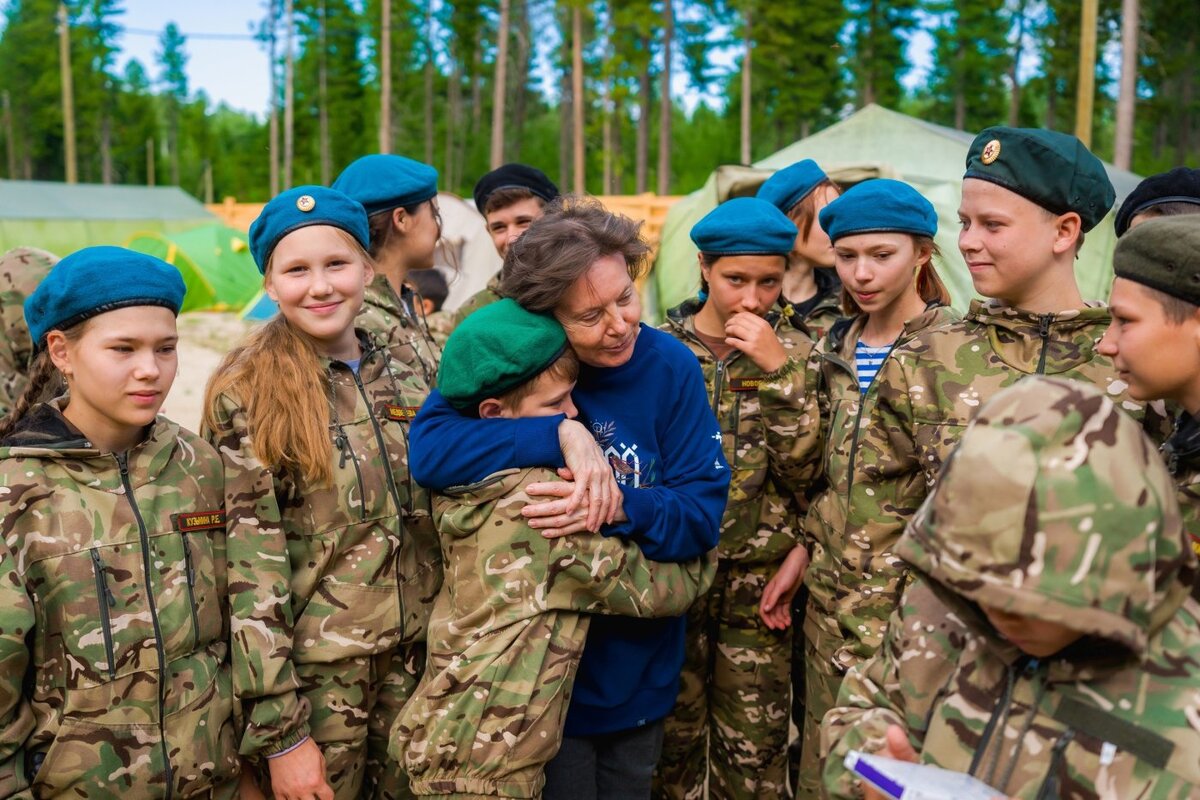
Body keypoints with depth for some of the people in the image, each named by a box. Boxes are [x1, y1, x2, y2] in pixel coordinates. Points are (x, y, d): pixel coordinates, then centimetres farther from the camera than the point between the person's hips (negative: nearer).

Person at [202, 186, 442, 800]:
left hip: (421, 664, 4)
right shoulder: (245, 396, -10)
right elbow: (249, 569, -13)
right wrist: (278, 730, -15)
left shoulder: (408, 370, 3)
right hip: (314, 678, -4)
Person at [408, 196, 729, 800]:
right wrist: (561, 434, -33)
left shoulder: (669, 366, -9)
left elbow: (704, 514, -11)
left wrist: (617, 506, -29)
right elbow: (428, 450, -27)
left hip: (639, 667, 3)